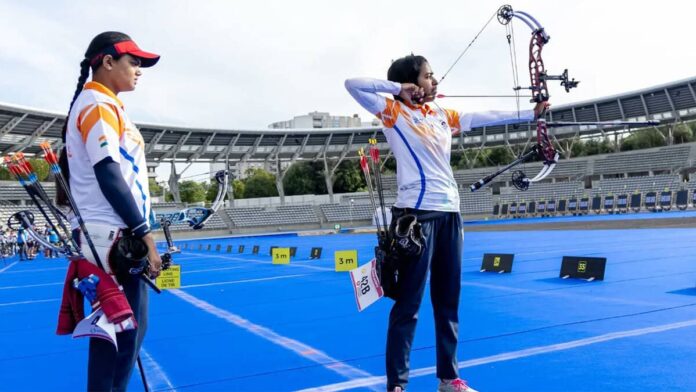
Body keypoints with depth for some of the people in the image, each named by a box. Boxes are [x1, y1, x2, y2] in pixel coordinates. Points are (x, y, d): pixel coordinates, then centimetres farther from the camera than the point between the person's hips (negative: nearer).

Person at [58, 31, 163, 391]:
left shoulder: (101, 105, 20)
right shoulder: (98, 104, -9)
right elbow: (109, 176, -18)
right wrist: (144, 234, -19)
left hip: (114, 234, 10)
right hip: (111, 236, -10)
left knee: (128, 326, 14)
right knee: (120, 330, -7)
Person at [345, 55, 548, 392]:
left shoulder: (443, 115, 19)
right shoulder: (393, 111, 2)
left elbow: (485, 118, 23)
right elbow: (353, 85, -7)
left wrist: (530, 114, 23)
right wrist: (398, 88, -2)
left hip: (449, 212, 7)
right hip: (416, 213, -6)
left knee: (448, 299, 12)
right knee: (409, 303, -4)